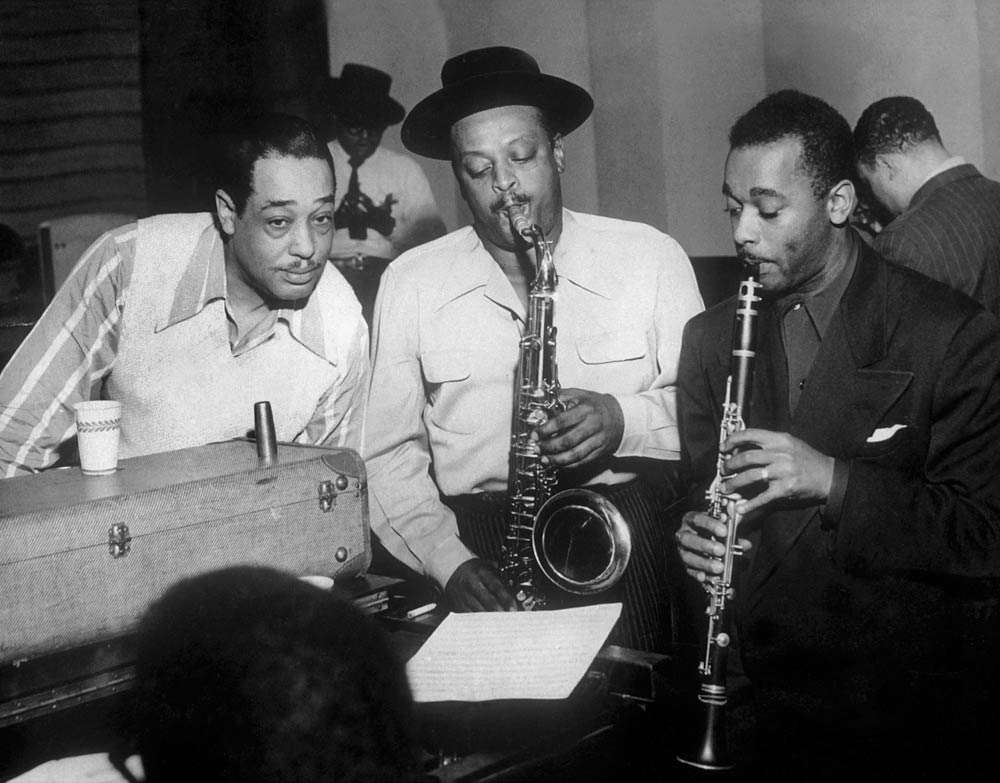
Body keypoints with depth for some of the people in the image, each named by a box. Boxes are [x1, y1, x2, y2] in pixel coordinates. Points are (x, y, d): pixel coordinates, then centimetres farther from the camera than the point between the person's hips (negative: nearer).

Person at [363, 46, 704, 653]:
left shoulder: (652, 257, 5)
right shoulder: (410, 282, 6)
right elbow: (389, 454, 5)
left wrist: (626, 420, -14)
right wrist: (447, 559, -11)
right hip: (470, 531, 1)